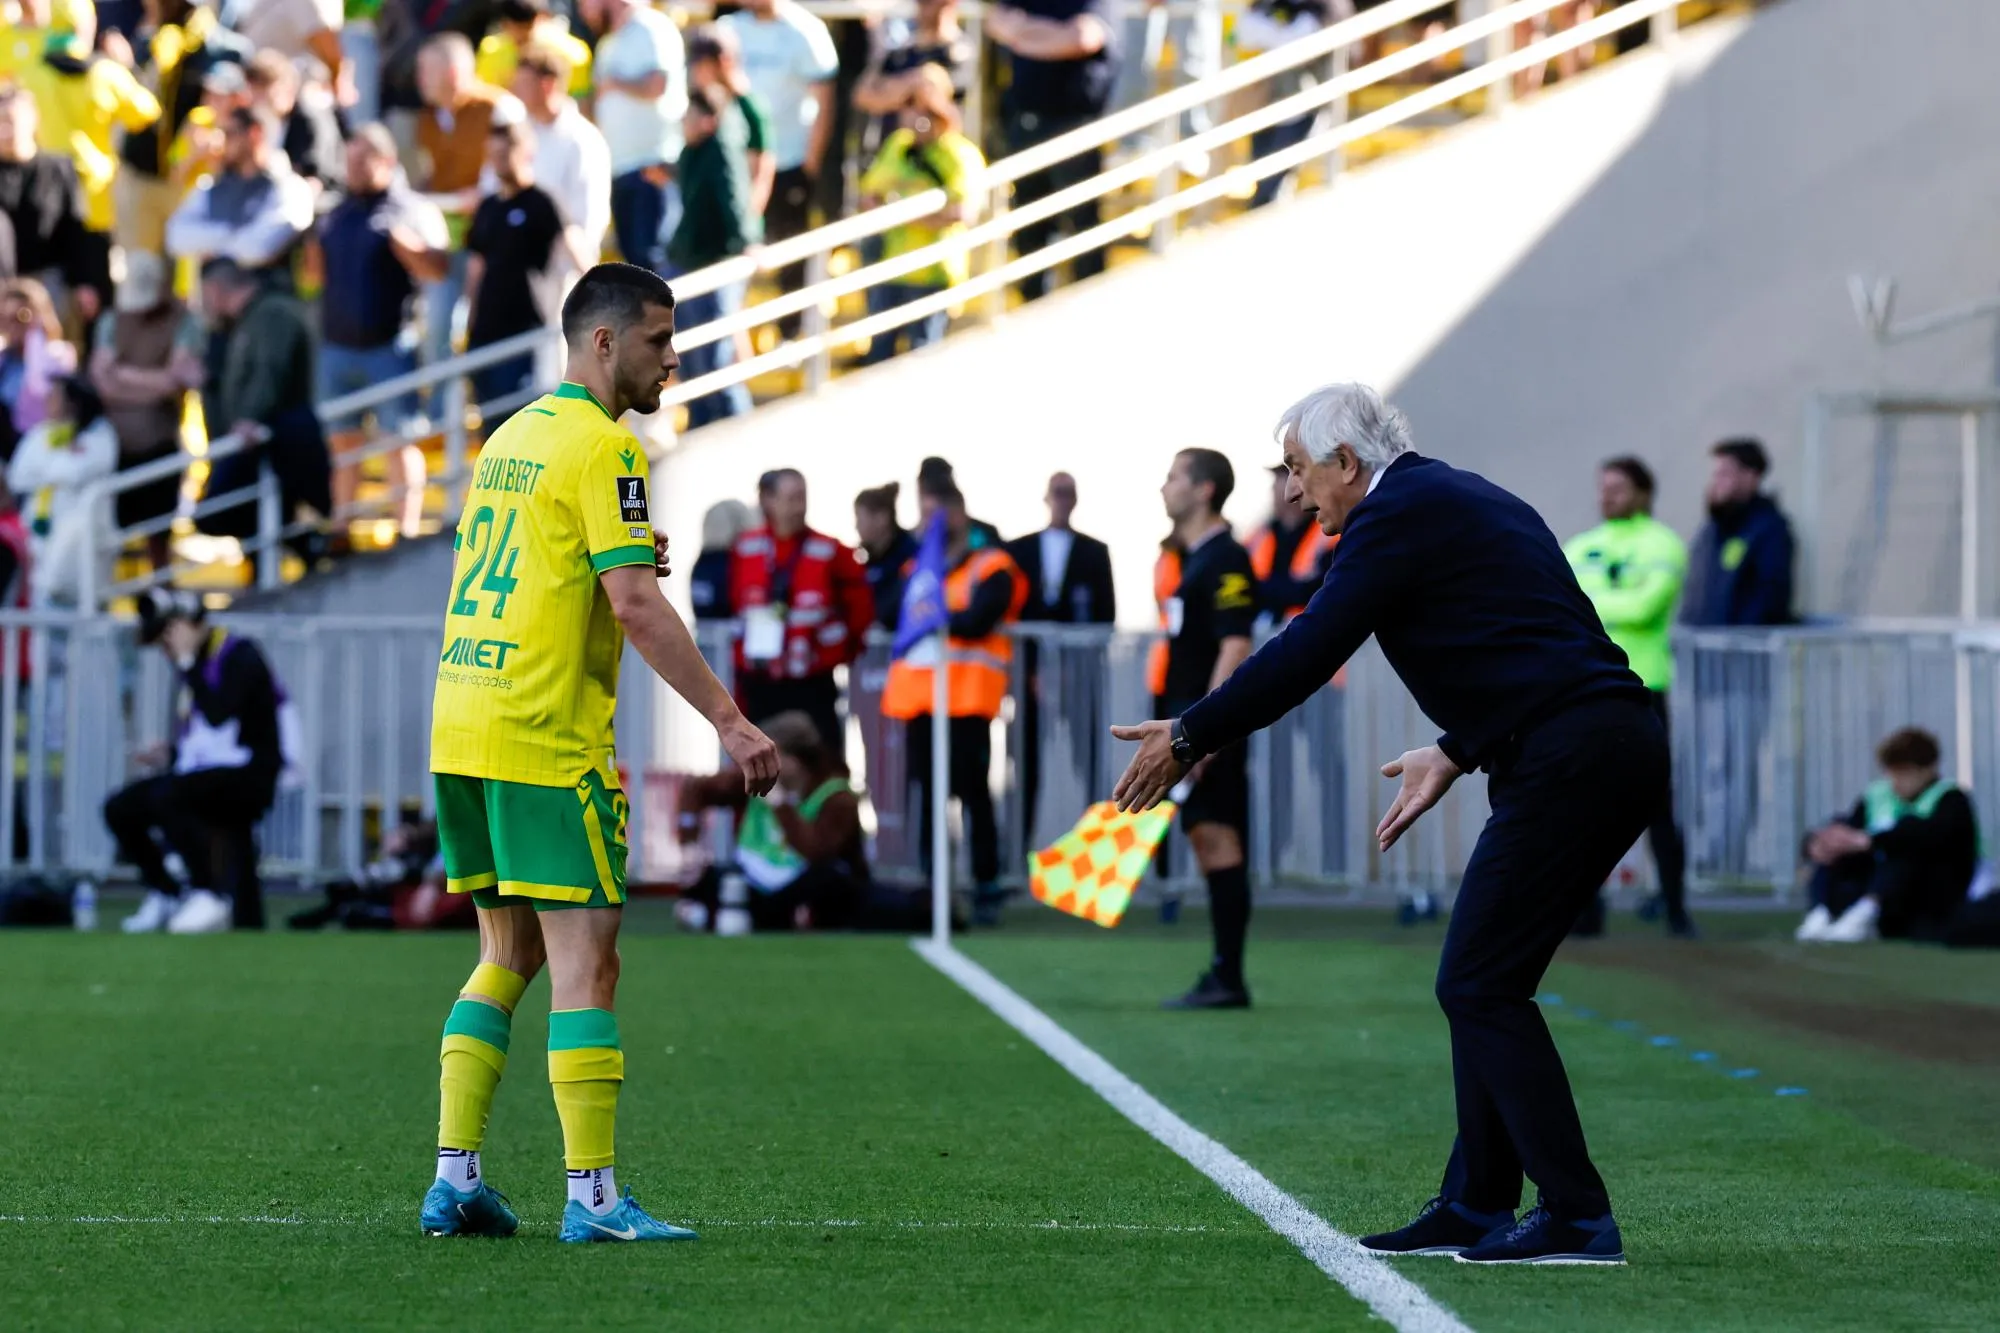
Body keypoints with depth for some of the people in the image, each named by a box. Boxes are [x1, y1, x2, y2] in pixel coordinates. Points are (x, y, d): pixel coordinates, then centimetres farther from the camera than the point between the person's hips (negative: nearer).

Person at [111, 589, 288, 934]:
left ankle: (208, 894, -25)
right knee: (120, 808, 3)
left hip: (249, 775, -9)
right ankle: (165, 894, 15)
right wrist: (171, 754, 6)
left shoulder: (238, 656, -11)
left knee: (166, 795, -33)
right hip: (204, 775, 9)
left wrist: (187, 662, -20)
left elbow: (218, 715, -27)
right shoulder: (198, 665, 15)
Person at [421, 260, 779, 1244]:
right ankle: (591, 1195, -6)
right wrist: (729, 720, -18)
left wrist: (626, 564, 17)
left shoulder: (509, 436, 17)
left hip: (459, 729, 9)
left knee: (509, 955, 16)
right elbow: (635, 606, -18)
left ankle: (455, 1178, 12)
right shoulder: (602, 445, -10)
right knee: (585, 959, -5)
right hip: (547, 743, -9)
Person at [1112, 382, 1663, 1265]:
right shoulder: (1465, 498, 23)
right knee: (1484, 985, 14)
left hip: (1566, 762, -10)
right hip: (1621, 752, 10)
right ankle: (1476, 1206, 17)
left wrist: (1189, 739, 0)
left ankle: (1577, 1219, -7)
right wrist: (1457, 753, 29)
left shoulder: (1399, 513, -6)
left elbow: (1308, 653, -8)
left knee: (1480, 987, -6)